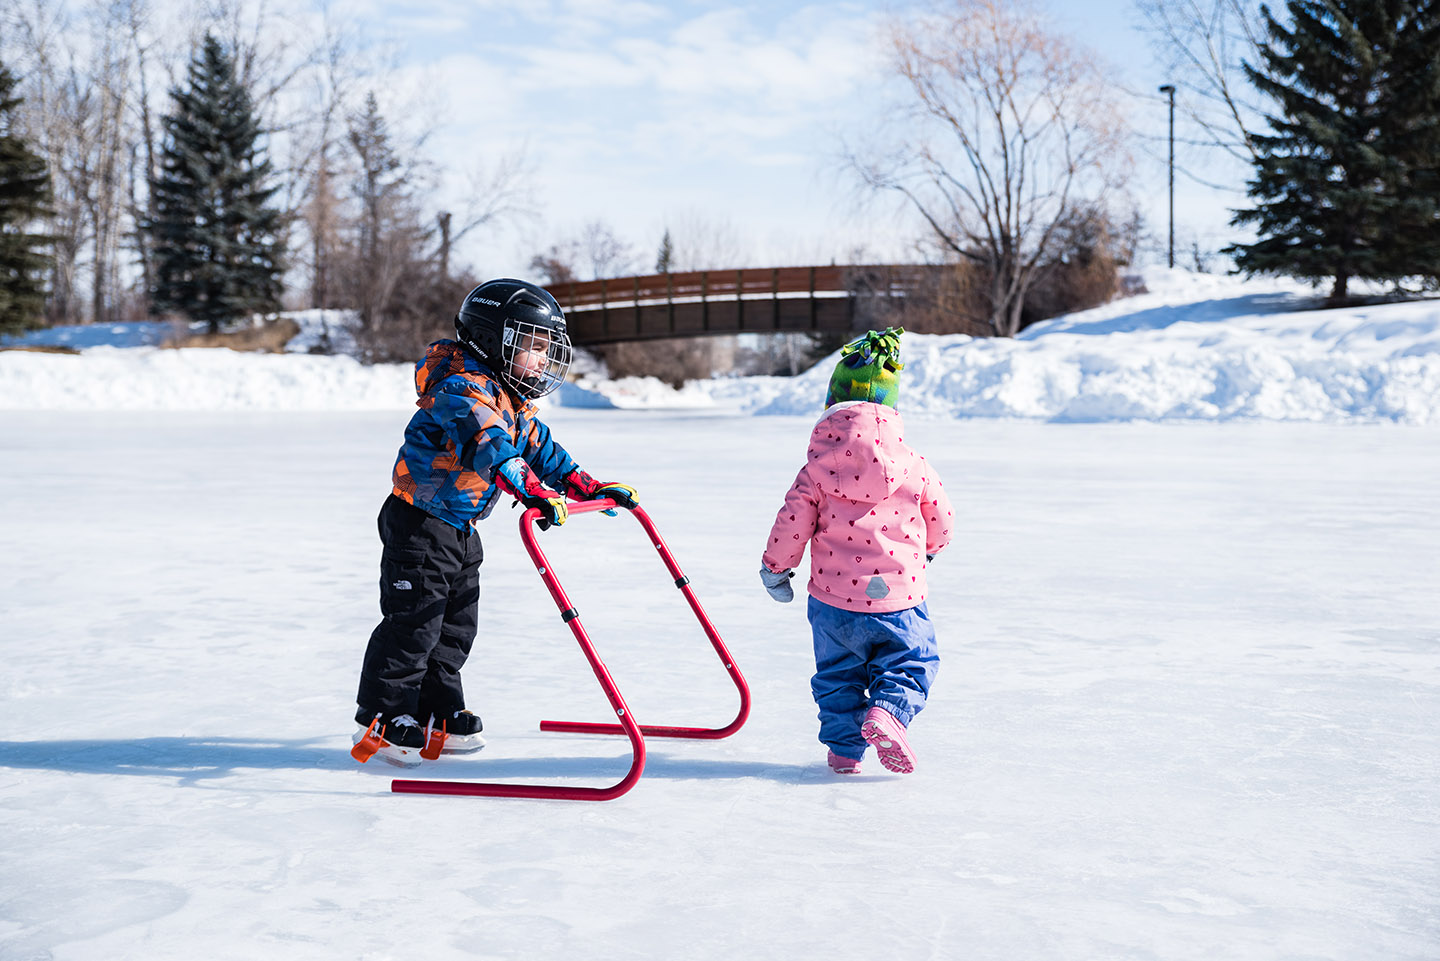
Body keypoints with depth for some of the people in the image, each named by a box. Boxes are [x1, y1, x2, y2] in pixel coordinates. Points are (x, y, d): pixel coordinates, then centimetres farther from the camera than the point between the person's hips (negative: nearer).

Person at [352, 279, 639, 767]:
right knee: (413, 625, -7)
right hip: (419, 525, -10)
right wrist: (535, 493, -50)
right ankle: (381, 721, 3)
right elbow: (489, 447, -39)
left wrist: (587, 487, 7)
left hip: (461, 529, 10)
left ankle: (438, 716, 24)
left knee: (457, 625, 13)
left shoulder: (512, 403, 9)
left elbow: (539, 448, 16)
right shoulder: (462, 390, -23)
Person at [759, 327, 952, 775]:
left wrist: (775, 568, 11)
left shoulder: (818, 468, -5)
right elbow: (940, 519, 7)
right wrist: (928, 548, 30)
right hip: (898, 597, 0)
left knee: (837, 673, 18)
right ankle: (888, 709, -10)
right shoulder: (913, 464, -2)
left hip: (835, 601, 1)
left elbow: (793, 522, -6)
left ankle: (844, 747, 16)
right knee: (911, 661, 16)